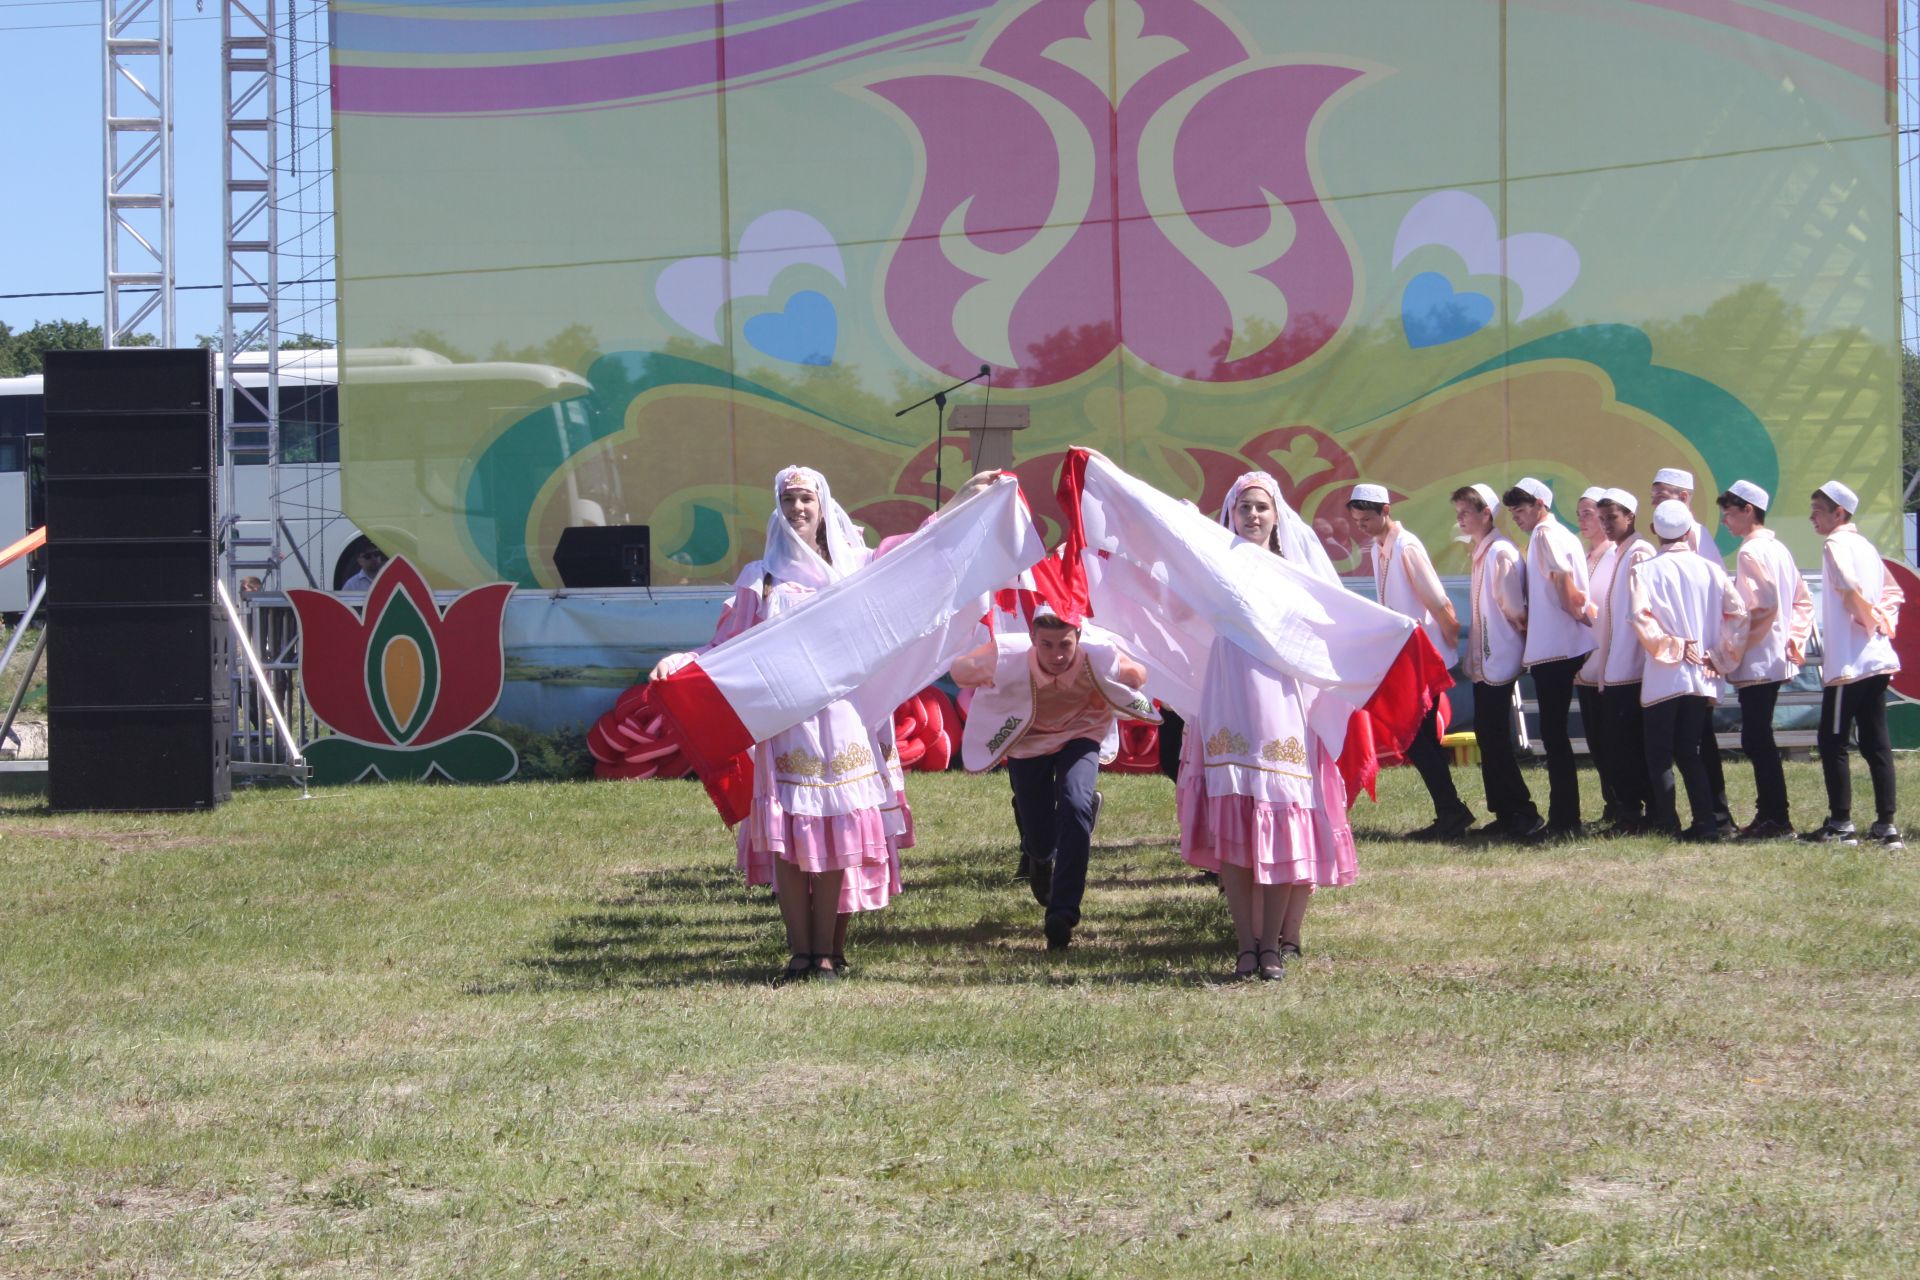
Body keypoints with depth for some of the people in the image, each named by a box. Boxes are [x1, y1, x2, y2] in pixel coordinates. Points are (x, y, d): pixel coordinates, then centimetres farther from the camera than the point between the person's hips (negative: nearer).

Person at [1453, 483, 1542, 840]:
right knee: (1487, 737, 10)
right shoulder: (1479, 551, 13)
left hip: (1499, 660, -10)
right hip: (1483, 659, 10)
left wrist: (1520, 635, 0)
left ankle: (1525, 816, -6)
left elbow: (1514, 608, -17)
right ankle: (1506, 814, 15)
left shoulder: (1501, 552, -16)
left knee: (1495, 739, -9)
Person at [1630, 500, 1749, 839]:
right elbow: (1738, 614, -3)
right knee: (1688, 751, 13)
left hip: (1663, 678, -4)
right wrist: (1719, 656, 3)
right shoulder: (1710, 569, 3)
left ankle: (1666, 824, 1)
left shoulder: (1645, 571, -5)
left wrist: (1673, 647, -9)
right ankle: (1706, 822, 3)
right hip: (1703, 679, 4)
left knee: (1659, 754, 6)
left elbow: (1641, 617, -19)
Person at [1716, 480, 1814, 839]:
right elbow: (1803, 601, 17)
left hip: (1756, 662, -10)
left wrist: (1739, 645, -14)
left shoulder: (1751, 552, -14)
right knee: (1758, 740, 14)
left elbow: (1764, 604, -24)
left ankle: (1776, 819, -5)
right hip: (1777, 658, 10)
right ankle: (1770, 813, 17)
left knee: (1757, 741, -6)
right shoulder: (1778, 548, 14)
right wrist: (1793, 639, 13)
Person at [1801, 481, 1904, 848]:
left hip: (1848, 662, -9)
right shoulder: (1865, 546, 17)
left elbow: (1850, 588, -26)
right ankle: (1885, 824, 5)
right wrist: (1885, 622, 10)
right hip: (1877, 659, 9)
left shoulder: (1837, 544, -10)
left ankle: (1840, 824, -2)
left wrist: (1873, 620, -12)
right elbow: (1893, 592, 23)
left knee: (1833, 742, -2)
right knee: (1876, 743, 7)